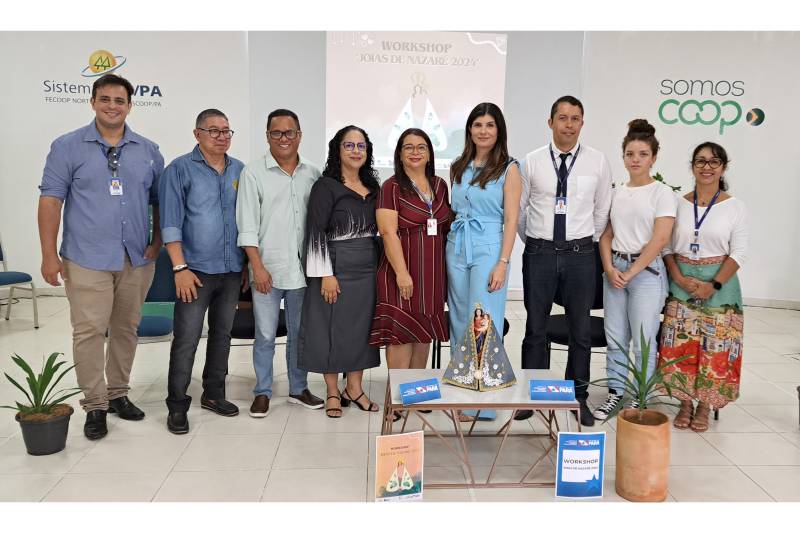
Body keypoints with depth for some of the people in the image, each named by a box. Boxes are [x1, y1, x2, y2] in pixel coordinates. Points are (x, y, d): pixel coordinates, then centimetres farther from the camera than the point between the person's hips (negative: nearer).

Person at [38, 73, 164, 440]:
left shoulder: (148, 150, 8)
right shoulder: (68, 146, 1)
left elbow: (160, 201, 13)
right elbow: (50, 200, -2)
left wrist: (157, 243, 2)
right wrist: (49, 255, -7)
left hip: (137, 259, 3)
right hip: (87, 259, -3)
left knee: (126, 328, 11)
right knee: (89, 331, -4)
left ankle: (118, 393, 25)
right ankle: (95, 405, 8)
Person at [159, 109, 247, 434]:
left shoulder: (240, 171, 9)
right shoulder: (180, 170, -4)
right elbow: (170, 223, -8)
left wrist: (247, 264, 10)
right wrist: (180, 267, -14)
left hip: (232, 270, 5)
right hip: (196, 270, -5)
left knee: (222, 335, 14)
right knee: (186, 340, -3)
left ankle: (214, 394, 28)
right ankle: (177, 405, 9)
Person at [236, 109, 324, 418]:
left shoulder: (312, 174, 7)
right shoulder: (254, 173, -3)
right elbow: (247, 225, -6)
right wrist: (257, 266, -12)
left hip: (302, 268, 3)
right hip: (267, 270, -3)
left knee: (299, 332, 13)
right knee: (265, 335, 5)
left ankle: (298, 389, 27)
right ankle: (262, 392, 20)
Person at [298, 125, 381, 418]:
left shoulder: (373, 187, 10)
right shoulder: (326, 186, -8)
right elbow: (317, 233, -12)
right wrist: (326, 274, -17)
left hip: (368, 268, 6)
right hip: (337, 269, -6)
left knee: (361, 327, 11)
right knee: (332, 328, 3)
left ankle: (354, 388, 26)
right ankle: (333, 392, 19)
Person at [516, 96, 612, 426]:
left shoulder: (597, 162, 1)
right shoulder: (532, 162, 0)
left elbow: (602, 210, 8)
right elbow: (519, 207, 8)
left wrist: (588, 243, 10)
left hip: (580, 254, 1)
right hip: (539, 253, 0)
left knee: (581, 330, 8)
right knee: (535, 328, 8)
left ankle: (579, 397, 23)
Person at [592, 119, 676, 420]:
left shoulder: (662, 193, -4)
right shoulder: (616, 193, 10)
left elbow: (659, 240, -11)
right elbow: (606, 235, 10)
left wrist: (631, 272, -11)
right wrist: (610, 269, -5)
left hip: (646, 270, -4)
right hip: (614, 269, 4)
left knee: (643, 341, 0)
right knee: (615, 338, 9)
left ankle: (639, 400, 13)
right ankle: (615, 393, 21)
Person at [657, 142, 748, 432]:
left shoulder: (735, 207, -1)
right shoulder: (679, 204, 3)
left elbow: (738, 253, -4)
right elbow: (666, 247, 3)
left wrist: (714, 285, -14)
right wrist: (679, 278, -11)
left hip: (719, 284, -1)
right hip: (681, 283, 1)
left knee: (715, 347, 2)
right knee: (680, 345, 2)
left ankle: (705, 406, 18)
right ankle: (685, 403, 18)